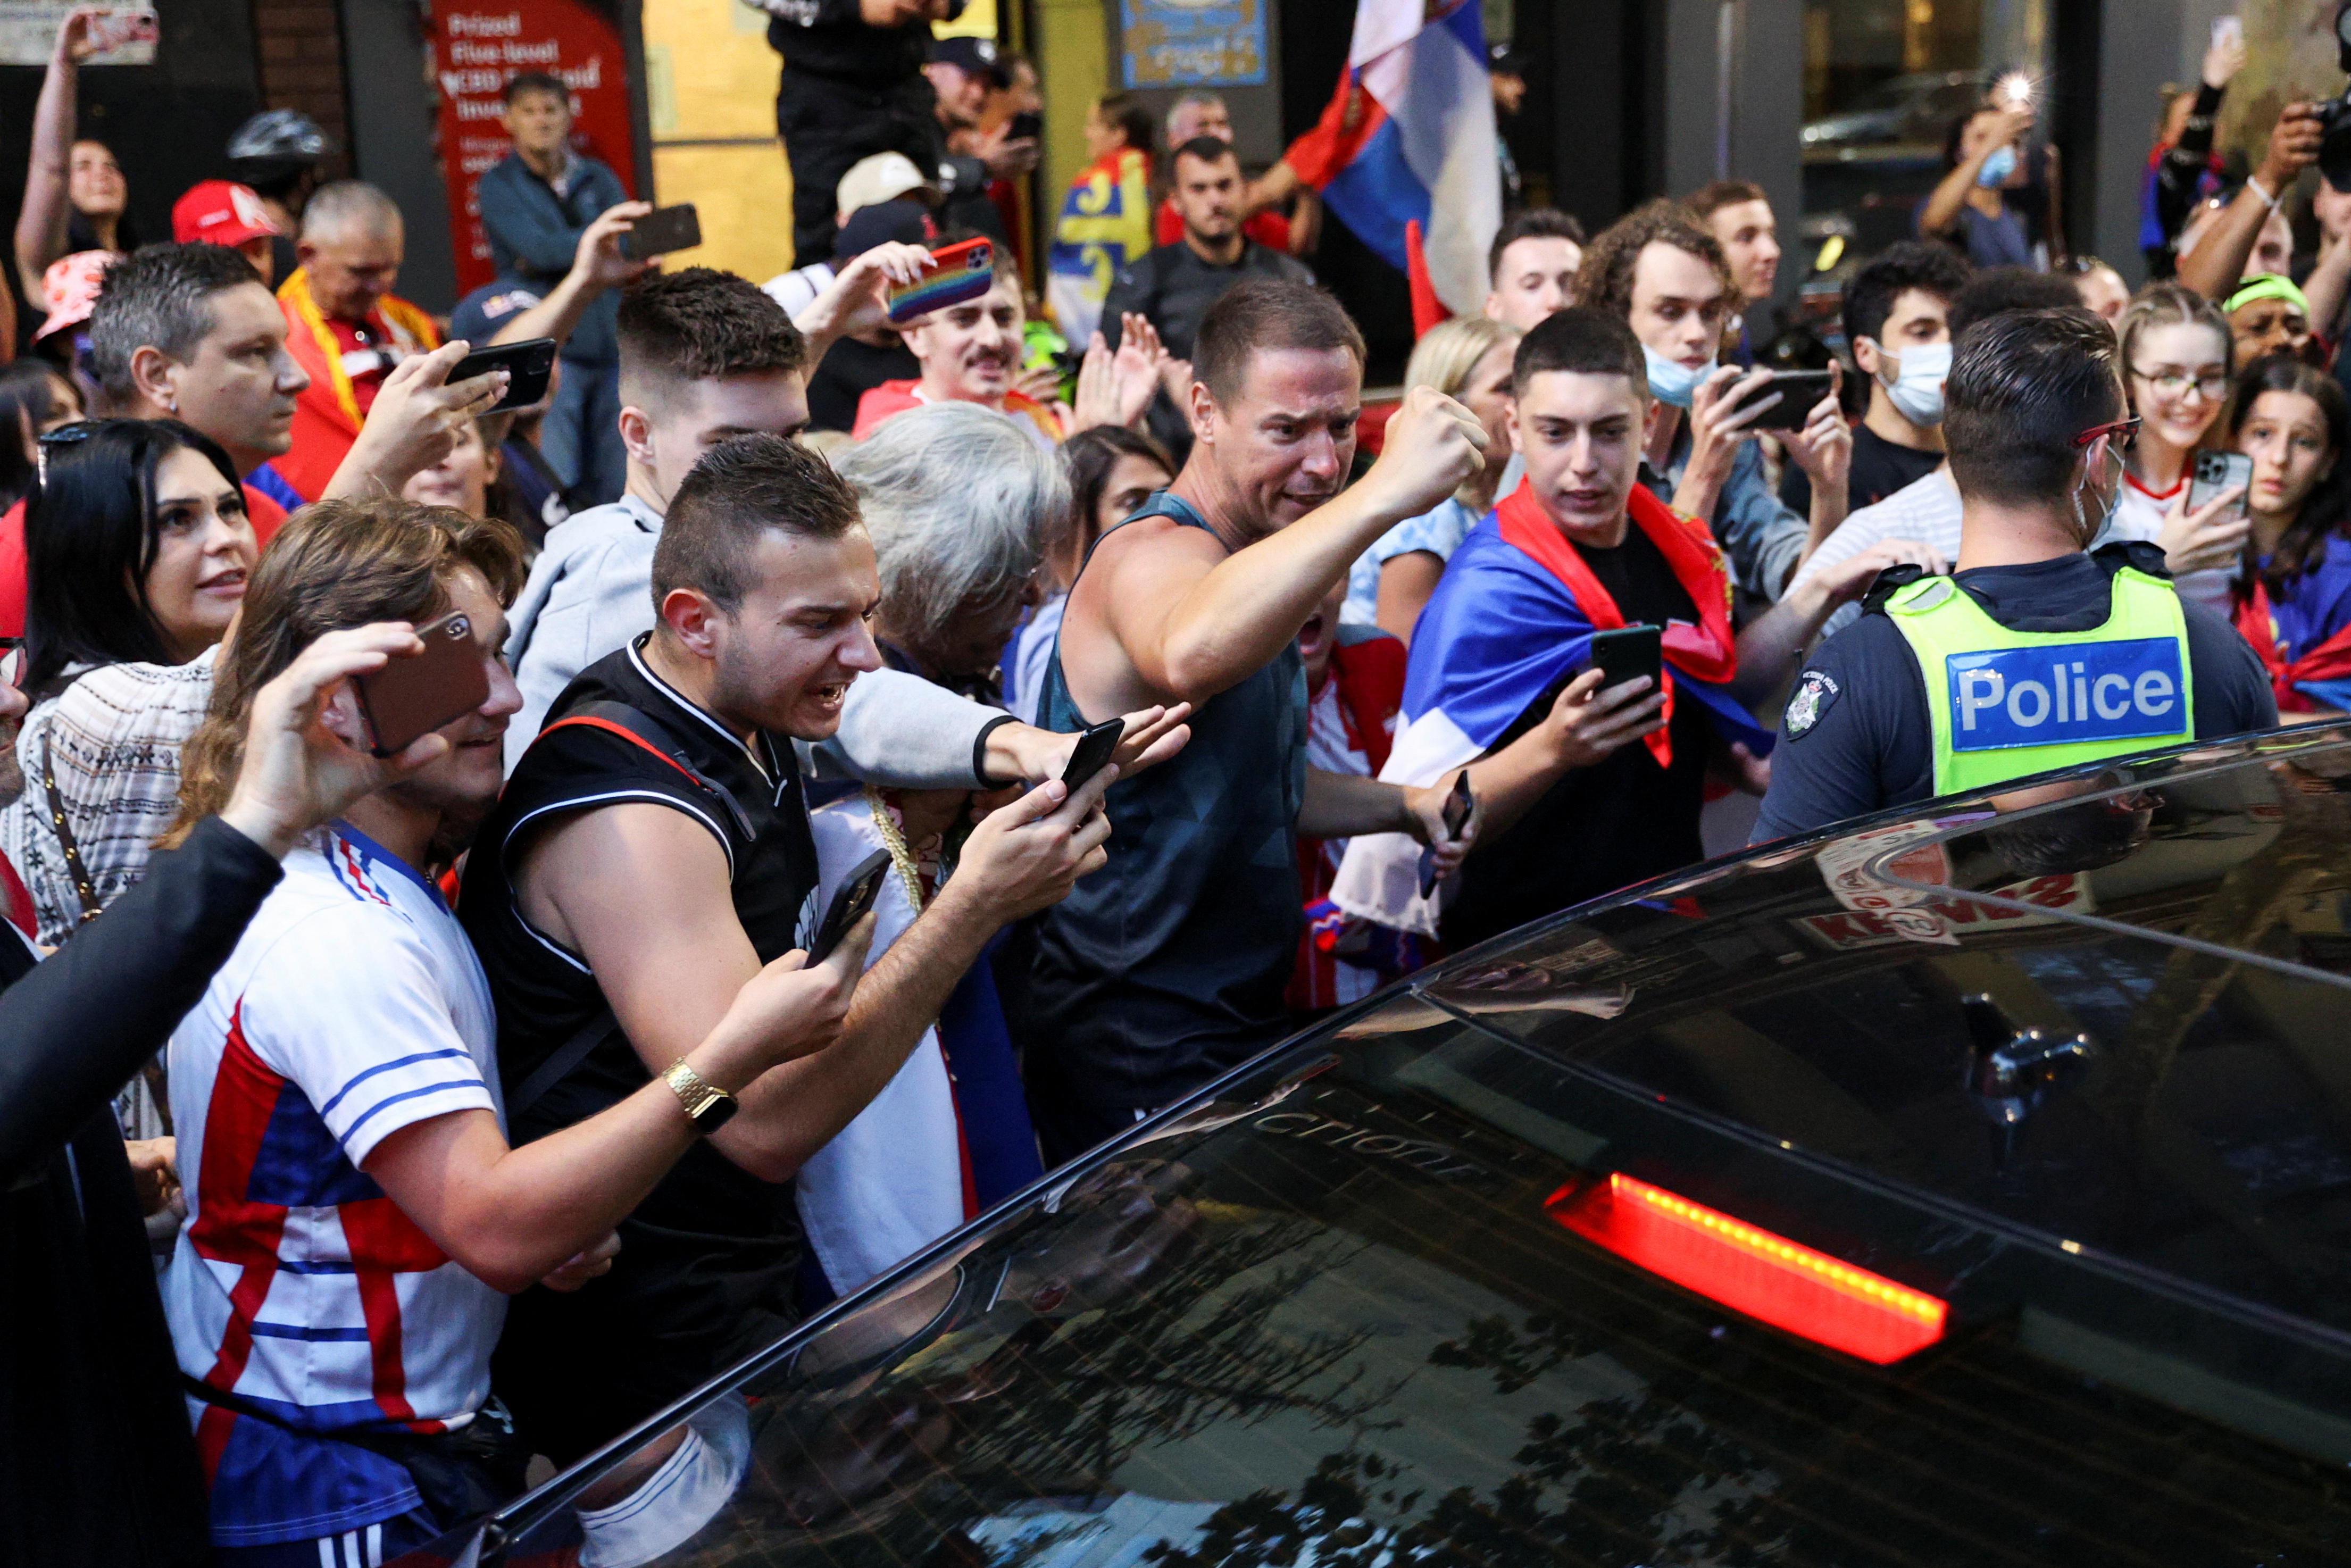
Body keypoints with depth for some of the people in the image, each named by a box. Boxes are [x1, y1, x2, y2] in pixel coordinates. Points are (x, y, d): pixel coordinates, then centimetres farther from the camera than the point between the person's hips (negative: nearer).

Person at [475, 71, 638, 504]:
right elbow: (540, 248, -12)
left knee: (617, 486, 5)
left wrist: (561, 253, -10)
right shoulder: (498, 185, 4)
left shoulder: (598, 178, 16)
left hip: (612, 350, 4)